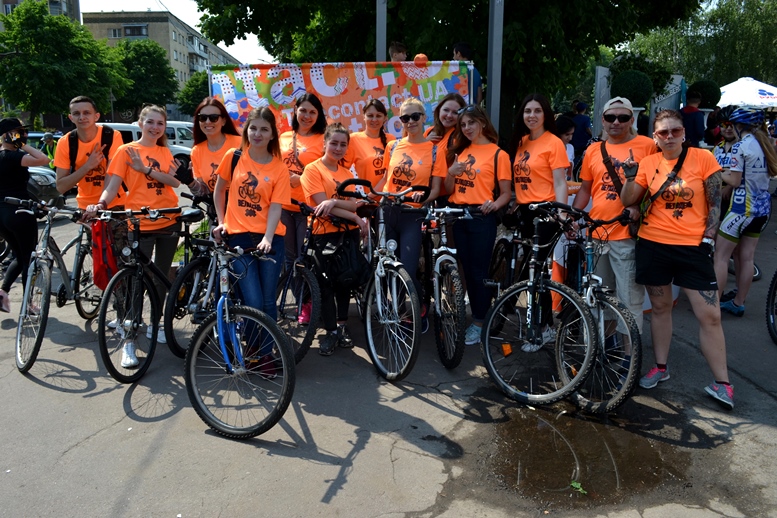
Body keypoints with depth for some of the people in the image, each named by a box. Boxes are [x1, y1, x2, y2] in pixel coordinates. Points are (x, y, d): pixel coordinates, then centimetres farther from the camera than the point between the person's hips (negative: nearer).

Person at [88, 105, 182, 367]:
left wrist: (146, 169, -18)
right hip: (140, 225, -4)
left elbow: (175, 181, -6)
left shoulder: (165, 153, 11)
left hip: (168, 222, 5)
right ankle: (128, 341, 2)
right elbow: (113, 184, -10)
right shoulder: (126, 151, -1)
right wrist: (101, 204, -29)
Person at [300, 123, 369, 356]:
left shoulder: (346, 174, 13)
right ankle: (331, 332, 10)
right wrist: (357, 218, -15)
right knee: (326, 284, -1)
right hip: (324, 233, -5)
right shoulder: (313, 169, -5)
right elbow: (322, 204, -15)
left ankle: (342, 326, 26)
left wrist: (335, 201, -23)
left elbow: (353, 204, -1)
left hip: (348, 232, 5)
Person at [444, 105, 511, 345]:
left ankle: (479, 323, 9)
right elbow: (449, 190, 9)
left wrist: (494, 204, -25)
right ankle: (475, 317, 23)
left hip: (482, 217, -5)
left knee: (479, 270, -2)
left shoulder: (498, 154, -4)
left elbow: (506, 193, -5)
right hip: (458, 216, 6)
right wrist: (451, 172, -10)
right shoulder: (460, 152, 12)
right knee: (467, 269, 11)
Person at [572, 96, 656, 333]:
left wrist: (640, 207, -17)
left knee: (629, 302, -2)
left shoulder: (647, 146, -1)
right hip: (596, 234, 5)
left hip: (628, 235, -5)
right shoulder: (593, 151, 12)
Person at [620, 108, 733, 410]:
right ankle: (660, 367, 28)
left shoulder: (702, 158, -2)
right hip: (654, 245, 2)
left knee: (709, 315, -3)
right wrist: (630, 178, -16)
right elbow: (628, 201, 1)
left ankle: (721, 383, 8)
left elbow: (715, 203, 0)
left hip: (693, 247, -2)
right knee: (660, 307, 13)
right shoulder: (649, 163, 4)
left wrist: (708, 238, -6)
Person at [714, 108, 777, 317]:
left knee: (720, 256, -1)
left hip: (743, 206, -8)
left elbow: (735, 181, -15)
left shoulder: (740, 147, -14)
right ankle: (738, 303, 20)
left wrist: (719, 174, 3)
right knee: (747, 257, 13)